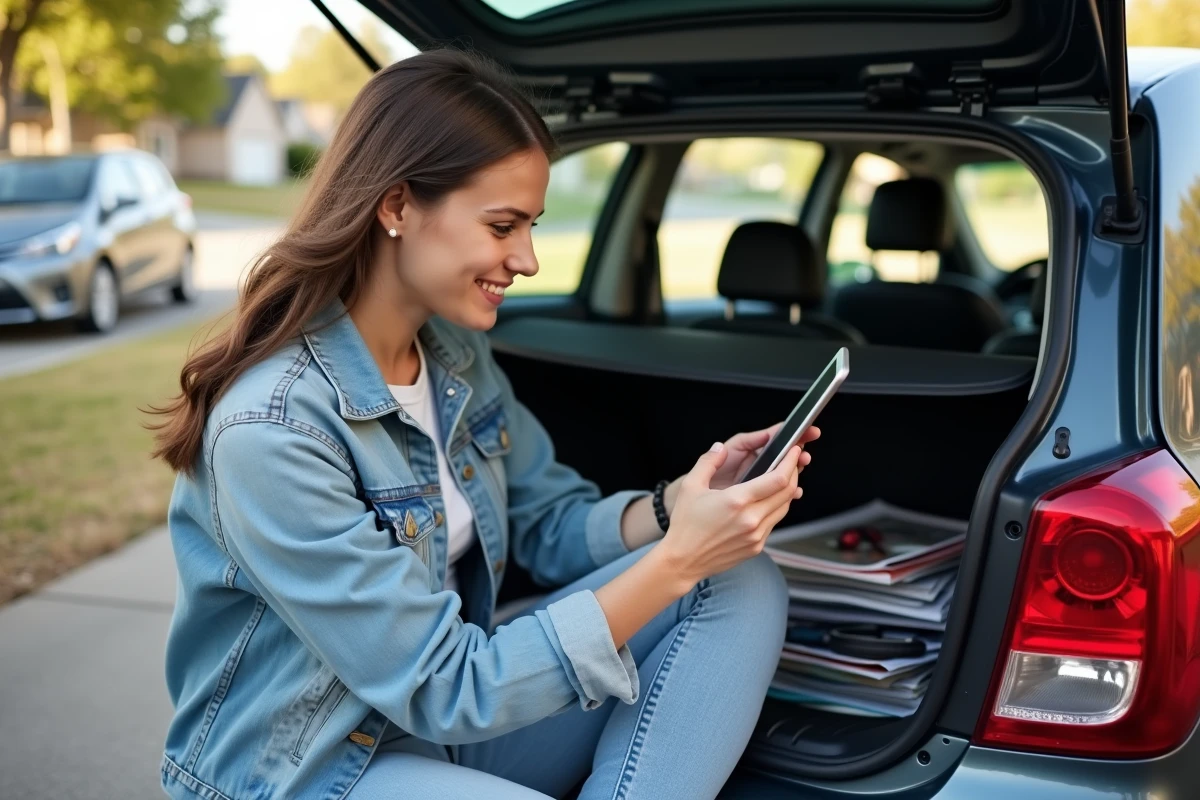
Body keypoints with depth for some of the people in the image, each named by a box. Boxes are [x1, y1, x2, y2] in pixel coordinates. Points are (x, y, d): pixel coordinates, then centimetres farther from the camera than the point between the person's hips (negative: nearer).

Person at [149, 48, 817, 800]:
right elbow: (440, 689, -23)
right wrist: (675, 561, -26)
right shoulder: (271, 429, -26)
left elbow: (551, 525, 9)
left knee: (742, 582, -10)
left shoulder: (457, 350, -2)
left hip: (453, 704, 8)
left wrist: (676, 507, -12)